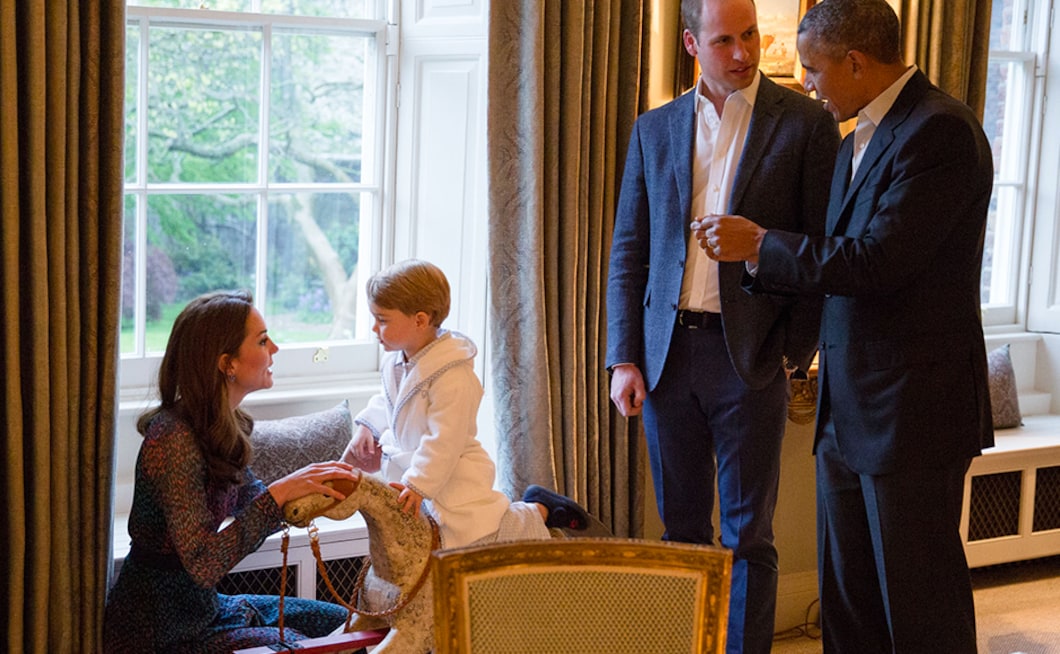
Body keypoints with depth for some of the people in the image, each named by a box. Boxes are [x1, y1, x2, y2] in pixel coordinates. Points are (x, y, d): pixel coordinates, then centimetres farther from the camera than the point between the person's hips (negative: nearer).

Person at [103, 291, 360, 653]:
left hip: (202, 607, 9)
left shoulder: (221, 428, 2)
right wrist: (281, 491, -31)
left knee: (340, 621, 12)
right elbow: (203, 563, -31)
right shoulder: (174, 440, -26)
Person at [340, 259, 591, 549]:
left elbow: (444, 440, -27)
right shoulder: (395, 360, 1)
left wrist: (418, 484, -29)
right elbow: (387, 401, 22)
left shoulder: (452, 377, -28)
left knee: (474, 534, -23)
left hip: (454, 474, -10)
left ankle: (538, 511, 7)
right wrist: (367, 425, 7)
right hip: (408, 458, 10)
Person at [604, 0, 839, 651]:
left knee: (748, 536, 4)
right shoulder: (655, 129, 8)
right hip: (668, 353, 3)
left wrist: (798, 353, -9)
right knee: (681, 528, 13)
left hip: (750, 354, -3)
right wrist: (625, 358, 2)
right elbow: (628, 252, 10)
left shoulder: (806, 123, -2)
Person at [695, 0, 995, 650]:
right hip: (848, 411, 9)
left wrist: (759, 244, -14)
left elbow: (877, 261, -23)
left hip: (911, 410, -9)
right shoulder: (858, 142, 15)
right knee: (846, 597, 14)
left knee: (917, 602, 1)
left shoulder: (939, 131, -16)